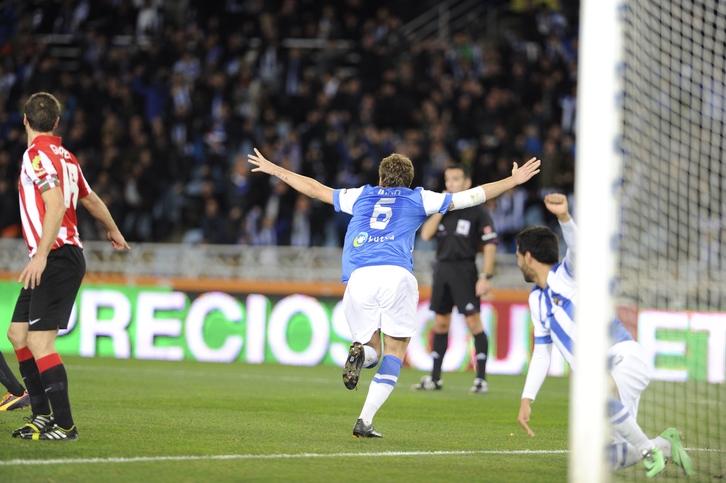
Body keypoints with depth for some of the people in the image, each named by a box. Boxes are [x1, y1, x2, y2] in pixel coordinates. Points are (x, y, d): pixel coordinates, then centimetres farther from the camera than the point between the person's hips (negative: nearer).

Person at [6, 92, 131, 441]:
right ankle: (42, 414, 18)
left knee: (39, 340, -13)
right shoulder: (65, 157, 14)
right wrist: (113, 231, 45)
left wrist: (41, 255, -28)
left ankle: (64, 425, -14)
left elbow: (56, 205, -24)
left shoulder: (38, 154, -12)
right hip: (55, 259, 9)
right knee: (18, 333, 14)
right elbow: (90, 199, 28)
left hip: (56, 258, -9)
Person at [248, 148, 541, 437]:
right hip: (397, 274, -2)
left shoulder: (360, 196, 26)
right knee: (395, 351, 8)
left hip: (359, 277, 2)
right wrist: (514, 180, 28)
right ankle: (365, 421, -8)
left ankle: (359, 352, -23)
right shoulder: (418, 198, 20)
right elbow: (470, 197, 19)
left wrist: (273, 169, 45)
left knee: (371, 352, 17)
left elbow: (314, 188, 32)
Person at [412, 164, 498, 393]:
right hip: (442, 269, 6)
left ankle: (481, 378, -6)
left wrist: (485, 277, -16)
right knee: (440, 323, 10)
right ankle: (435, 378, 16)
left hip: (464, 270, -6)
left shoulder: (477, 210, -5)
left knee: (473, 322, -9)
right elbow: (426, 235, 3)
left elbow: (490, 244, -9)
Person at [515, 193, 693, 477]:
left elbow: (577, 246, -26)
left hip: (624, 358, -8)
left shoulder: (567, 274, -3)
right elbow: (541, 353, 24)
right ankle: (665, 445, 20)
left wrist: (563, 216, -47)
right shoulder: (536, 300, 19)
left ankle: (647, 448, -21)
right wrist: (527, 399, 15)